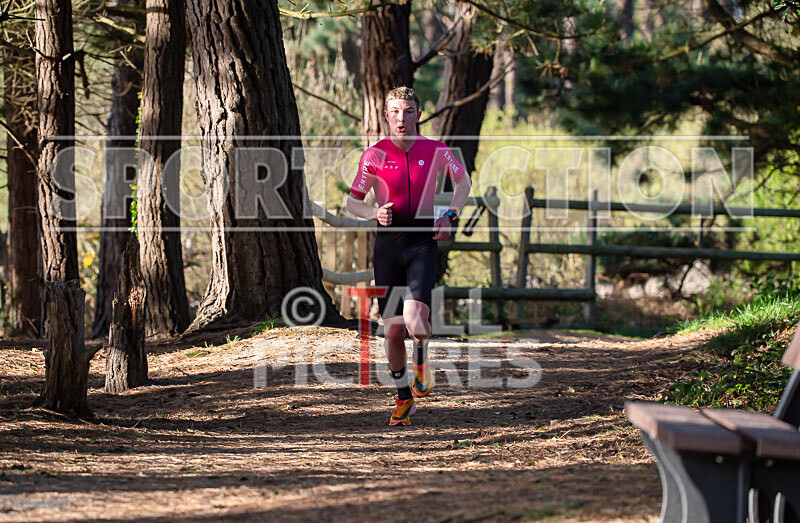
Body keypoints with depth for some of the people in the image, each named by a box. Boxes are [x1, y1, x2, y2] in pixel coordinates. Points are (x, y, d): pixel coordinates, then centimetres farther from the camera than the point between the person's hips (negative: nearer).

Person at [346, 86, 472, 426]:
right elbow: (353, 201, 6)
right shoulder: (374, 155, -1)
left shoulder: (435, 151, 1)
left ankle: (422, 360, 14)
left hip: (423, 242, -1)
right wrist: (375, 214, -15)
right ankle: (403, 397, 21)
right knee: (392, 330, 1)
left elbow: (463, 181, 19)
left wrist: (450, 216, 3)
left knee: (414, 319, -21)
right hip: (388, 242, 1)